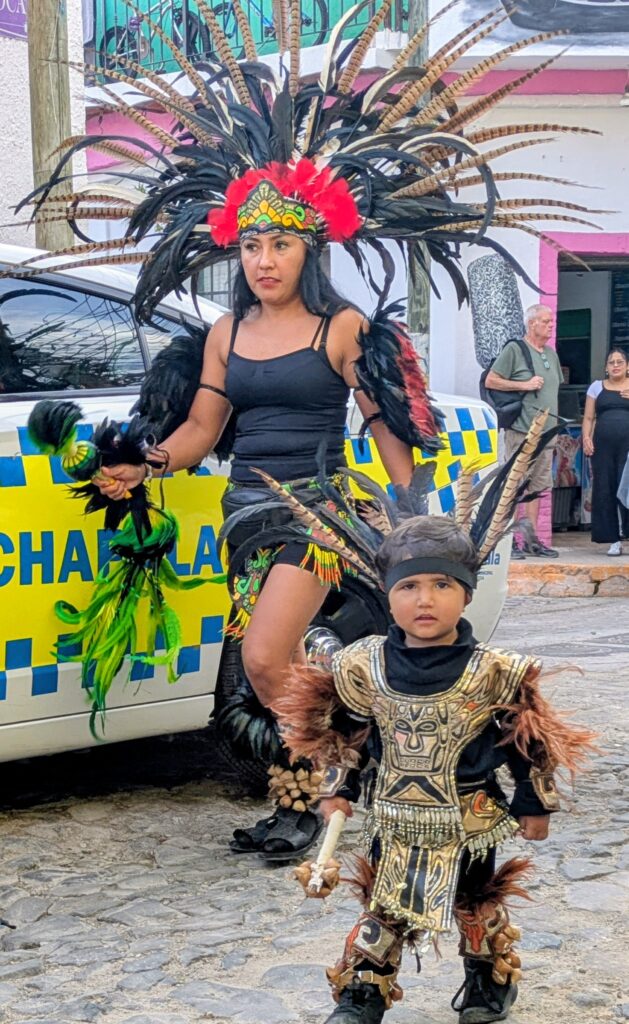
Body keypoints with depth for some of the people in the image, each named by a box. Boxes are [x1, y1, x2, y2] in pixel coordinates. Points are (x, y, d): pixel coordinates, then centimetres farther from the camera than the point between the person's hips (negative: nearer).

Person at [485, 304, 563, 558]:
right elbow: (491, 381, -7)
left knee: (537, 487, 9)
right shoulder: (514, 349, -4)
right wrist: (525, 385, -13)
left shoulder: (551, 354, 17)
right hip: (521, 430, -7)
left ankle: (532, 539, 15)